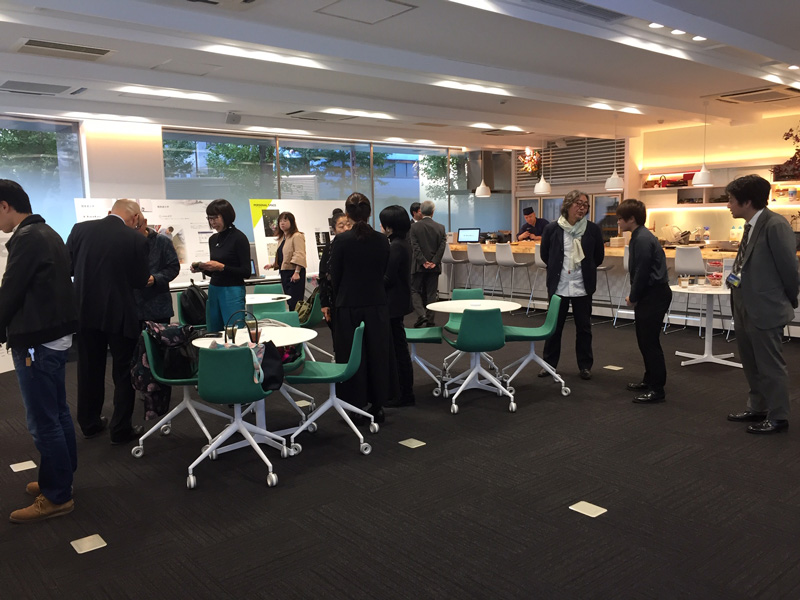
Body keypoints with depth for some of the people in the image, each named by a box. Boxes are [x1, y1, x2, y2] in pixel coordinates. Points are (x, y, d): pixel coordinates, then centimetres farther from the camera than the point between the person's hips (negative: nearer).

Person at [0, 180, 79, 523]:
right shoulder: (47, 234, 13)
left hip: (36, 341, -10)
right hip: (54, 336, 10)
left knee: (42, 422, -2)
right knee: (57, 413, 17)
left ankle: (56, 497, 8)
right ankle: (62, 478, 29)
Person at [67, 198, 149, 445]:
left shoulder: (80, 229, -3)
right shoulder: (136, 240, -12)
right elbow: (141, 281, -5)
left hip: (86, 311, 4)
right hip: (119, 314, -3)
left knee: (89, 370, 16)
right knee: (123, 372, 8)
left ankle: (90, 423, 29)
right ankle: (121, 430, 12)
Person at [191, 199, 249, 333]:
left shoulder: (239, 238, -9)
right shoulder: (213, 239, 13)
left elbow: (246, 272, -11)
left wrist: (222, 267, -19)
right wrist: (202, 268, 1)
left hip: (233, 292, -7)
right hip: (214, 290, 7)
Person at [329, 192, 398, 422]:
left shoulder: (341, 240, -11)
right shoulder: (382, 240, -2)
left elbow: (335, 276, -3)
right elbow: (384, 272, 8)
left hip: (349, 306, -3)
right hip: (377, 305, 3)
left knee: (352, 356, 7)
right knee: (377, 355, 12)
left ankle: (356, 405, 13)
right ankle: (377, 406, 19)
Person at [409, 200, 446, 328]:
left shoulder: (414, 227, -4)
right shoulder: (440, 227, 1)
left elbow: (415, 246, -10)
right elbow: (442, 247, -6)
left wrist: (423, 262, -10)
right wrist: (434, 262, -8)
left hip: (418, 265, -2)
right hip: (434, 266, 2)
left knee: (415, 291, 8)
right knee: (431, 293, 8)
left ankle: (421, 315, -11)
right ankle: (429, 321, 10)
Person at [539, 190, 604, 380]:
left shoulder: (593, 229, -2)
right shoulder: (552, 229, -4)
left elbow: (599, 257, 10)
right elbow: (544, 254, 11)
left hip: (582, 286, 0)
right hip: (558, 286, 0)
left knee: (584, 327, 9)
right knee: (554, 326, 8)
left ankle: (585, 365, 21)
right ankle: (549, 363, 21)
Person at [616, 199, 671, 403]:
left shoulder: (643, 239, -19)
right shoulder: (638, 237, 12)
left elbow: (642, 272, -20)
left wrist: (633, 298, -8)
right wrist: (634, 296, 10)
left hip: (655, 294, -10)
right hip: (648, 294, 10)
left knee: (650, 341, -7)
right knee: (644, 339, 17)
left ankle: (656, 389, 0)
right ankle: (650, 380, 29)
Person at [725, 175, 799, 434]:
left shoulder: (775, 225, -20)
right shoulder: (751, 225, 8)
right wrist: (737, 276, 4)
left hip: (765, 308, -9)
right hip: (745, 307, 9)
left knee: (770, 365, 4)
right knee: (751, 364, 20)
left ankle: (777, 417, 18)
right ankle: (757, 408, 35)